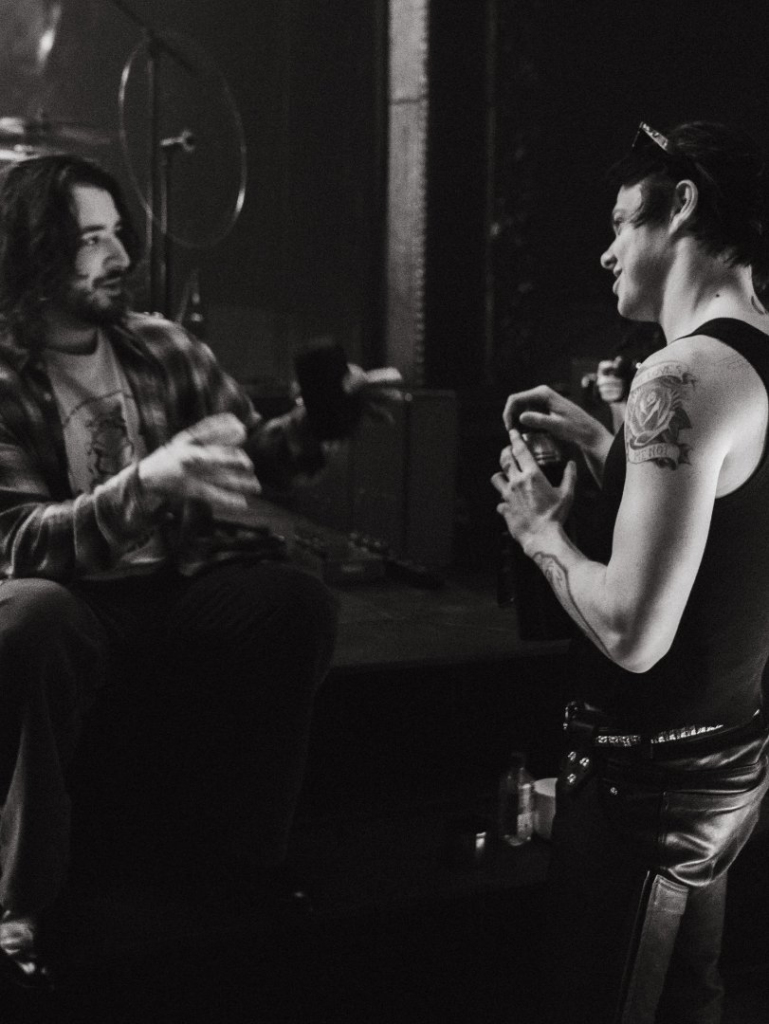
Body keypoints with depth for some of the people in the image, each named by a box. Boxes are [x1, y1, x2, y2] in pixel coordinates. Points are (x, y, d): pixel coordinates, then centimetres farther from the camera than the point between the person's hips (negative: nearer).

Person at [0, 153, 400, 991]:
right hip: (78, 603, -3)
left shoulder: (163, 346, 9)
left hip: (187, 586, 4)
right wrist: (146, 483, -34)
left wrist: (319, 419, -3)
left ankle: (252, 868, -11)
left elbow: (250, 457, 19)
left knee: (296, 601, -28)